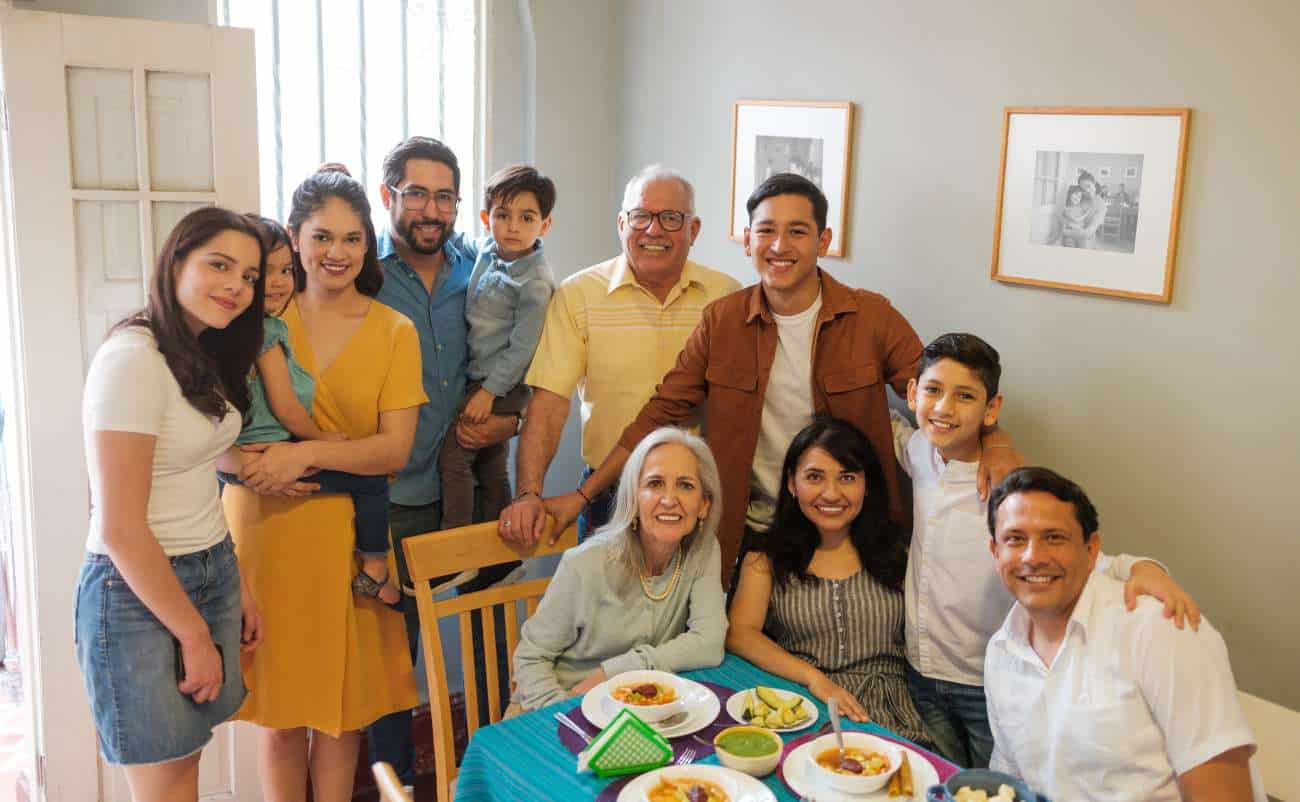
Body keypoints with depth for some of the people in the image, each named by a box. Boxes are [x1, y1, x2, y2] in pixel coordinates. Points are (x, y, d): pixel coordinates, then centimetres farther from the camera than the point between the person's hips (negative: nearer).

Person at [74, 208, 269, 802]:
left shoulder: (204, 355, 8)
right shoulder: (133, 359, -19)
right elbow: (120, 531, -20)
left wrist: (237, 586, 9)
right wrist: (195, 635, -12)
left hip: (212, 574, 8)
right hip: (137, 593, -8)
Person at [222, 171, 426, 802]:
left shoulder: (394, 331, 2)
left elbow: (395, 448, -5)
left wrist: (306, 454, -18)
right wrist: (241, 458, -17)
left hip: (347, 531, 0)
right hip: (263, 525, 1)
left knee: (340, 701, 7)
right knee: (277, 703, 7)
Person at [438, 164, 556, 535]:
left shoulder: (535, 282, -21)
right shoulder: (486, 250, 1)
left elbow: (522, 347, -20)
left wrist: (489, 391, -18)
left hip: (503, 385, -8)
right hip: (476, 377, 8)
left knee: (454, 452, -10)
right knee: (490, 467, 16)